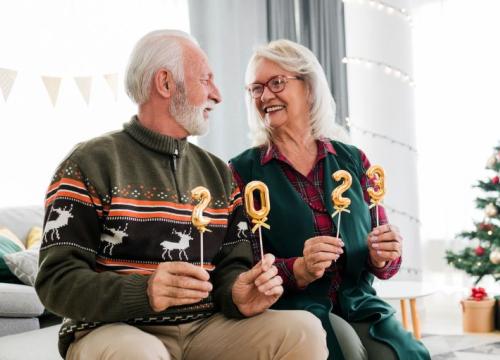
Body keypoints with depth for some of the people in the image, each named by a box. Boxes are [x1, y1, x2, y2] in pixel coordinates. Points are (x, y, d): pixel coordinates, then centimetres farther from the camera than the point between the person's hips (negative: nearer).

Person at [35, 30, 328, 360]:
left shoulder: (219, 174, 14)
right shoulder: (90, 165, -4)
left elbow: (232, 263, 11)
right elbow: (57, 280, -11)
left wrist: (238, 294, -15)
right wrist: (143, 292, -29)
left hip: (206, 327, 5)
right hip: (118, 330, -5)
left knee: (304, 330, -17)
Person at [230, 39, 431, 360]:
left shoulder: (353, 161, 9)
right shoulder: (244, 171, 1)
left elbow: (382, 257, 13)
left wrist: (382, 257, -10)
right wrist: (298, 271, -20)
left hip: (358, 305, 3)